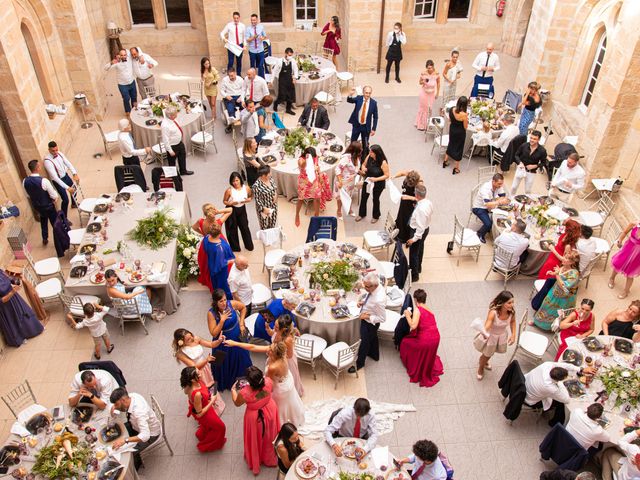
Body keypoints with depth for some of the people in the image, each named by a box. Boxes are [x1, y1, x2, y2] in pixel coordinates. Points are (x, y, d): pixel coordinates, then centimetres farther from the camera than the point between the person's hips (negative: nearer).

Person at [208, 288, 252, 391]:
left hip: (237, 338, 3)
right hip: (223, 343, -3)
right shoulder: (211, 313, -27)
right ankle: (227, 383, 45)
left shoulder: (232, 304, -21)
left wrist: (241, 323, -5)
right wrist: (222, 320, -35)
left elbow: (243, 307, 1)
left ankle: (242, 378, 54)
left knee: (240, 359, 25)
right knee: (225, 364, 17)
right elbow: (214, 334, -25)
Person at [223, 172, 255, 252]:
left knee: (245, 227, 14)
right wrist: (230, 203, -27)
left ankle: (249, 245, 37)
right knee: (232, 229, 11)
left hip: (242, 209, 3)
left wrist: (249, 199, -15)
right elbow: (224, 201, -7)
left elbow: (251, 196, 7)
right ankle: (235, 247, 32)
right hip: (232, 210, -2)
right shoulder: (229, 190, -21)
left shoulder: (246, 188, -13)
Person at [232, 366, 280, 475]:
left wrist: (233, 390, 4)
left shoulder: (245, 392, -38)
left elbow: (237, 403, -12)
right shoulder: (268, 382, -30)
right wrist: (260, 378, 9)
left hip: (255, 418, -3)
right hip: (270, 411, 3)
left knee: (256, 439, 26)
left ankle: (255, 462, 52)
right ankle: (270, 457, 56)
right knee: (269, 435, 31)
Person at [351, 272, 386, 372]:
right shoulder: (376, 286, -19)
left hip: (370, 323, -8)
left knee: (364, 342, 16)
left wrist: (367, 316, -26)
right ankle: (374, 354, 58)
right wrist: (362, 301, -11)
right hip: (367, 319, 8)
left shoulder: (379, 300, -42)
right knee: (372, 337, 32)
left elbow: (382, 318, -29)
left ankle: (359, 363, 40)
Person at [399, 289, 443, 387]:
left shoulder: (417, 309, -11)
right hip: (436, 338, 7)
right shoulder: (429, 310, 13)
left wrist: (407, 315, -6)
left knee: (406, 342, 22)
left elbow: (413, 326, -22)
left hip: (425, 340, -7)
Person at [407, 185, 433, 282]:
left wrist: (414, 239, -24)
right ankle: (417, 267, 51)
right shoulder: (428, 202, -10)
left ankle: (414, 275, 25)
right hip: (426, 228, 9)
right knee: (419, 249, 28)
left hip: (418, 231, -9)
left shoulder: (421, 209, -36)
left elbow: (420, 227, -31)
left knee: (413, 253, 9)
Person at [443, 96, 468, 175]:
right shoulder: (464, 115, -29)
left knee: (451, 145, 28)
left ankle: (445, 162, 44)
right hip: (460, 133, -5)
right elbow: (465, 127, -17)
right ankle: (456, 168, 23)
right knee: (458, 148, 12)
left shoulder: (452, 110, -13)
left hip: (452, 130, 5)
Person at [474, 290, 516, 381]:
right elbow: (487, 326, -48)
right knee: (487, 354, 20)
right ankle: (480, 367, 54)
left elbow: (512, 321, -2)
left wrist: (513, 335, -5)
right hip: (491, 336, -4)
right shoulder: (493, 312, -40)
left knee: (490, 353, 30)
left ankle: (484, 361, 65)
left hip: (502, 336, 4)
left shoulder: (512, 312, -25)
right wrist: (484, 333, -70)